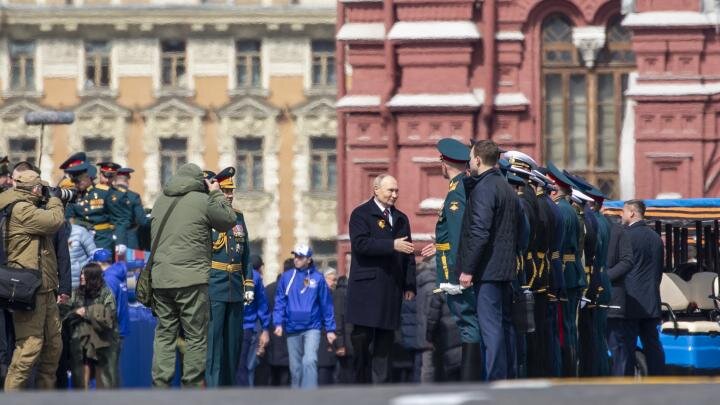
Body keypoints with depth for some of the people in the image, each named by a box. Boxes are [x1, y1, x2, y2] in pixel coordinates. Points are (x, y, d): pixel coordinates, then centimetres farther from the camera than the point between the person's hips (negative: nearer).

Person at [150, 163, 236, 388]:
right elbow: (229, 221, 5)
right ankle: (192, 386, 2)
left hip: (160, 279, 5)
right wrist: (216, 194, 16)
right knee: (196, 336, 2)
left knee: (164, 333, 10)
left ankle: (160, 383, 5)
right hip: (191, 279, -5)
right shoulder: (202, 201, -5)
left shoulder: (160, 201, 11)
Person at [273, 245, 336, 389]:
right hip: (292, 329, 3)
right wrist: (278, 323, -6)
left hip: (312, 327, -3)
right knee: (295, 367, 10)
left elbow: (326, 305, 2)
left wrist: (330, 329, 3)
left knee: (309, 361, -20)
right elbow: (280, 302, 5)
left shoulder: (318, 278, -2)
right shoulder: (286, 277, 2)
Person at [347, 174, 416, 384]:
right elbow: (360, 244, -16)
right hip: (367, 286, -5)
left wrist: (410, 285, 8)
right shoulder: (361, 214, 0)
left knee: (385, 338, 2)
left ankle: (381, 385, 2)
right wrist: (392, 245, -21)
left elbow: (408, 254, 16)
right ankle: (363, 384, 1)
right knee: (362, 336, -8)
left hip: (392, 287, 5)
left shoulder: (401, 219, 19)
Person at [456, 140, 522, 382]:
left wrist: (467, 269, -17)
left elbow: (479, 232, -19)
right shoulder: (508, 189, 17)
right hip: (506, 269, 9)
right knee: (505, 325, 12)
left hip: (487, 270, -9)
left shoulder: (483, 189, -12)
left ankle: (494, 382, -12)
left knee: (490, 327, -9)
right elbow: (518, 231, 20)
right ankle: (507, 378, 15)